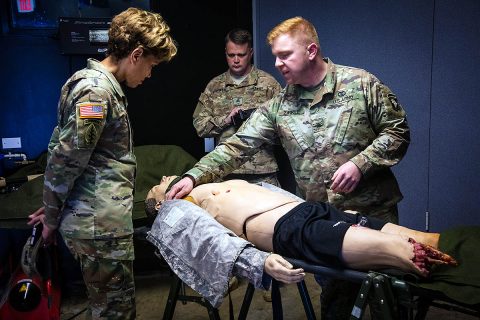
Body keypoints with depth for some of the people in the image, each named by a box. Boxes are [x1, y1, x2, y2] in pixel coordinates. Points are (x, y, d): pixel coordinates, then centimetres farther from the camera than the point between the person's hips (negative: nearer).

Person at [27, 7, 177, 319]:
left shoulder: (102, 85, 14)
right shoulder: (96, 90, -18)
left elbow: (64, 155, 19)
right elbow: (64, 161, -18)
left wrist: (55, 209, 21)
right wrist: (52, 218, -6)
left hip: (101, 220, 10)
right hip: (102, 225, -10)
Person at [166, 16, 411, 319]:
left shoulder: (361, 84, -6)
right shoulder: (279, 105, 2)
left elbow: (398, 131, -3)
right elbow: (239, 145, -1)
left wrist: (360, 163, -18)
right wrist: (194, 176, -9)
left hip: (374, 209, -2)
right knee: (334, 295, 12)